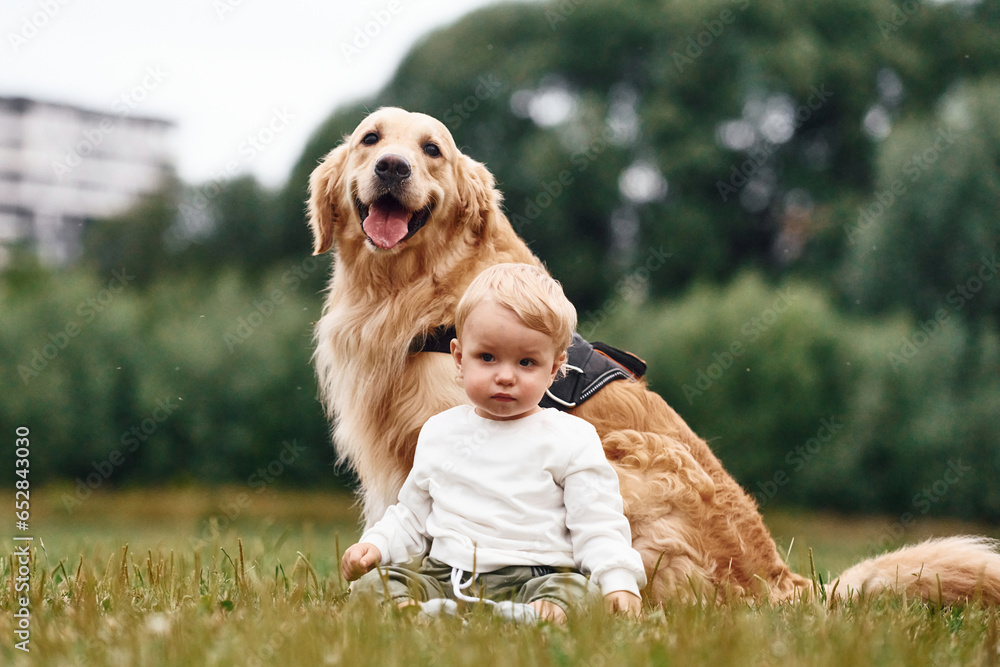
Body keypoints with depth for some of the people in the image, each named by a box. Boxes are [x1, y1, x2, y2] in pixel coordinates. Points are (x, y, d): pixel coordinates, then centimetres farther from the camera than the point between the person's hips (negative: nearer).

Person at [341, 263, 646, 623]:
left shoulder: (571, 439, 5)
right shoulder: (439, 433, 17)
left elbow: (597, 526, 2)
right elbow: (412, 515, 28)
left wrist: (619, 579, -16)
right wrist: (376, 544, 9)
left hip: (533, 577, -3)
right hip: (445, 577, 3)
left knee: (580, 591, -34)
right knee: (368, 586, -21)